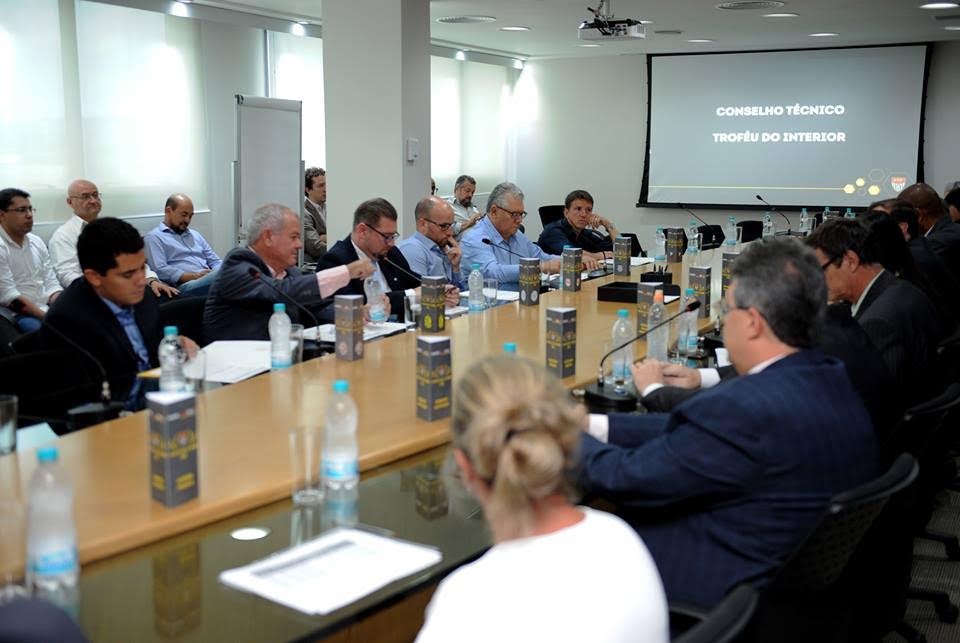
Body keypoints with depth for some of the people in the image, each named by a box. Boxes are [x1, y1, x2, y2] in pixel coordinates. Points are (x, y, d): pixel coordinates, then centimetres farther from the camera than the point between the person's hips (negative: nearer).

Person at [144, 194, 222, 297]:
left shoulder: (195, 235, 29)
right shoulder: (154, 237, 7)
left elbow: (215, 261, 24)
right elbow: (160, 271, -7)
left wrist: (217, 274, -2)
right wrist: (195, 276, -15)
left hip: (210, 280, 7)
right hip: (186, 286, -6)